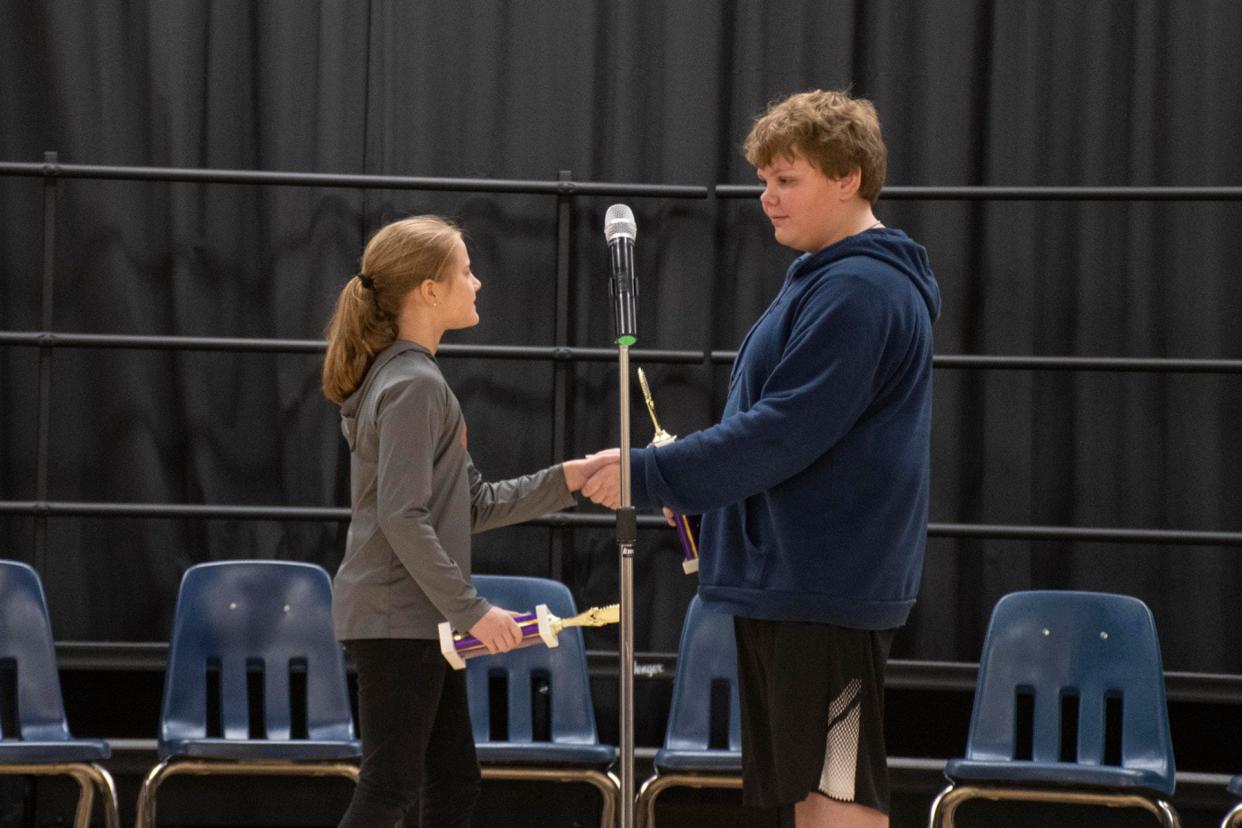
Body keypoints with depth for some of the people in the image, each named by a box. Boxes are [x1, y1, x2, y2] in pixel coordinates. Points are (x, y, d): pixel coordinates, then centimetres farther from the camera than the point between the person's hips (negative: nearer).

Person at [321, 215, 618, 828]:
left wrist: (567, 479, 7)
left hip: (418, 621, 10)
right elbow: (402, 516, -22)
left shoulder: (411, 378, 17)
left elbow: (475, 504, 16)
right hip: (395, 620, -10)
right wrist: (471, 610, -21)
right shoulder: (414, 385, -14)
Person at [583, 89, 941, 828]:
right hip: (783, 580, 10)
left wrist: (650, 475, -16)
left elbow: (784, 435, -21)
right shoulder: (823, 280, 18)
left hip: (828, 589, -10)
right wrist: (674, 474, 10)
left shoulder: (860, 291, -15)